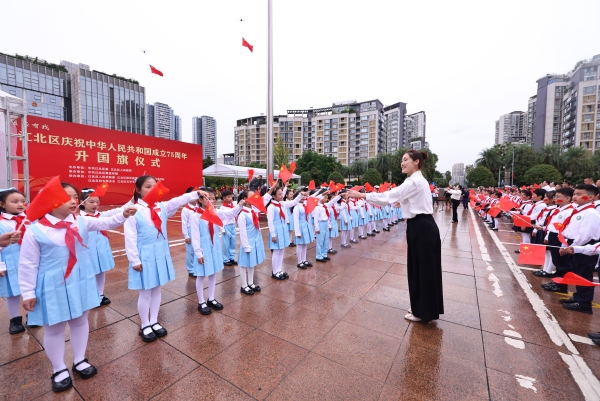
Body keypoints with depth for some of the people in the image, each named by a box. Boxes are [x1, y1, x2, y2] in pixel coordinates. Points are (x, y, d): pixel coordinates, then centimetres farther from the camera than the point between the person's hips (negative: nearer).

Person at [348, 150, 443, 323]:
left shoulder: (414, 181, -18)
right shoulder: (417, 180, 15)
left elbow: (390, 196, -22)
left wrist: (361, 195, -21)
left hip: (422, 229, -10)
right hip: (421, 227, 10)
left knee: (423, 269, 3)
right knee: (420, 269, 18)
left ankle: (423, 312, 20)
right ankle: (422, 308, 33)